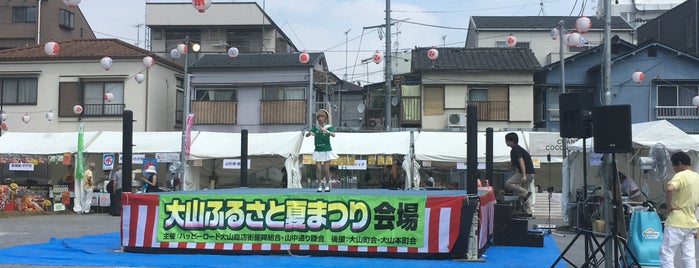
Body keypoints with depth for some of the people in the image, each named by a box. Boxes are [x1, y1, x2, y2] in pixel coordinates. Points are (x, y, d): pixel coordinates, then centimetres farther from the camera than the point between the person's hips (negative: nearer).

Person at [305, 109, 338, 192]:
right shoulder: (315, 127, 4)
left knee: (326, 170, -2)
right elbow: (306, 134, -3)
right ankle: (320, 185, 7)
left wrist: (325, 131, -40)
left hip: (327, 151, -2)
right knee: (318, 169, -3)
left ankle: (327, 185, 14)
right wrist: (310, 133, -27)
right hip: (318, 151, 2)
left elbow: (333, 134, -24)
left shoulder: (329, 127, -4)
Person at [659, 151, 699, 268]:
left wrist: (669, 206, -21)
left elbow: (669, 188, -34)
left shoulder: (681, 176, -14)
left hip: (677, 223, -8)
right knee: (689, 256, 8)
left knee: (666, 253, -3)